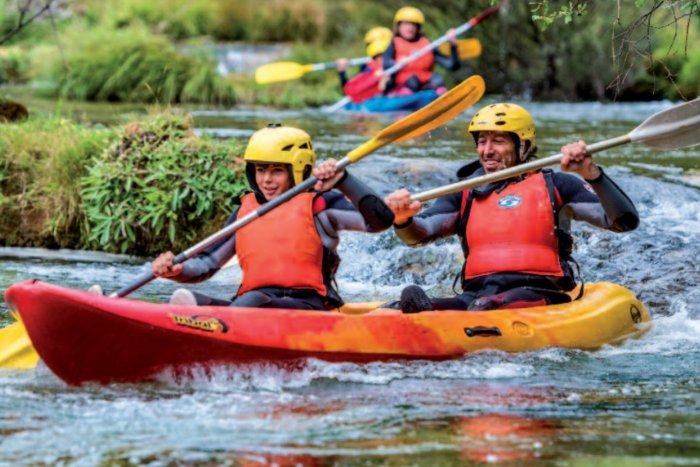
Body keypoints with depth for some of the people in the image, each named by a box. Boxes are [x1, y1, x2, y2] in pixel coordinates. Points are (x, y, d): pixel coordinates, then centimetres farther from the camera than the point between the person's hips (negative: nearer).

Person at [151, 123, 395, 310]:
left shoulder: (317, 205, 10)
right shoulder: (245, 210, 24)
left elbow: (381, 220, -4)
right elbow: (207, 263, 21)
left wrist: (343, 181, -12)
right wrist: (176, 270, 0)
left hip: (308, 308, -4)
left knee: (254, 301, -39)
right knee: (184, 298, -26)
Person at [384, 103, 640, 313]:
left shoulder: (554, 185, 13)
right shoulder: (466, 194, 23)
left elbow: (625, 221, 3)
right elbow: (418, 234, 6)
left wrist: (591, 173, -11)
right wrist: (403, 219, -18)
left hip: (538, 294, -3)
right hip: (476, 293, 3)